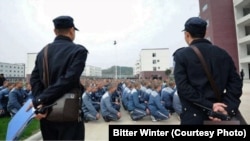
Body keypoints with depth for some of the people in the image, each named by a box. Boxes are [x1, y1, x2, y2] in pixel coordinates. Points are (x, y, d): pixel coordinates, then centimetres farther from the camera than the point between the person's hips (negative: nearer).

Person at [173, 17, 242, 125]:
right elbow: (235, 82, 0)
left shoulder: (181, 55, -8)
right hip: (219, 113, 5)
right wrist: (228, 108, -6)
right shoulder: (223, 54, 6)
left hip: (193, 114, -4)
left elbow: (182, 87, -17)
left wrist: (209, 105, -15)